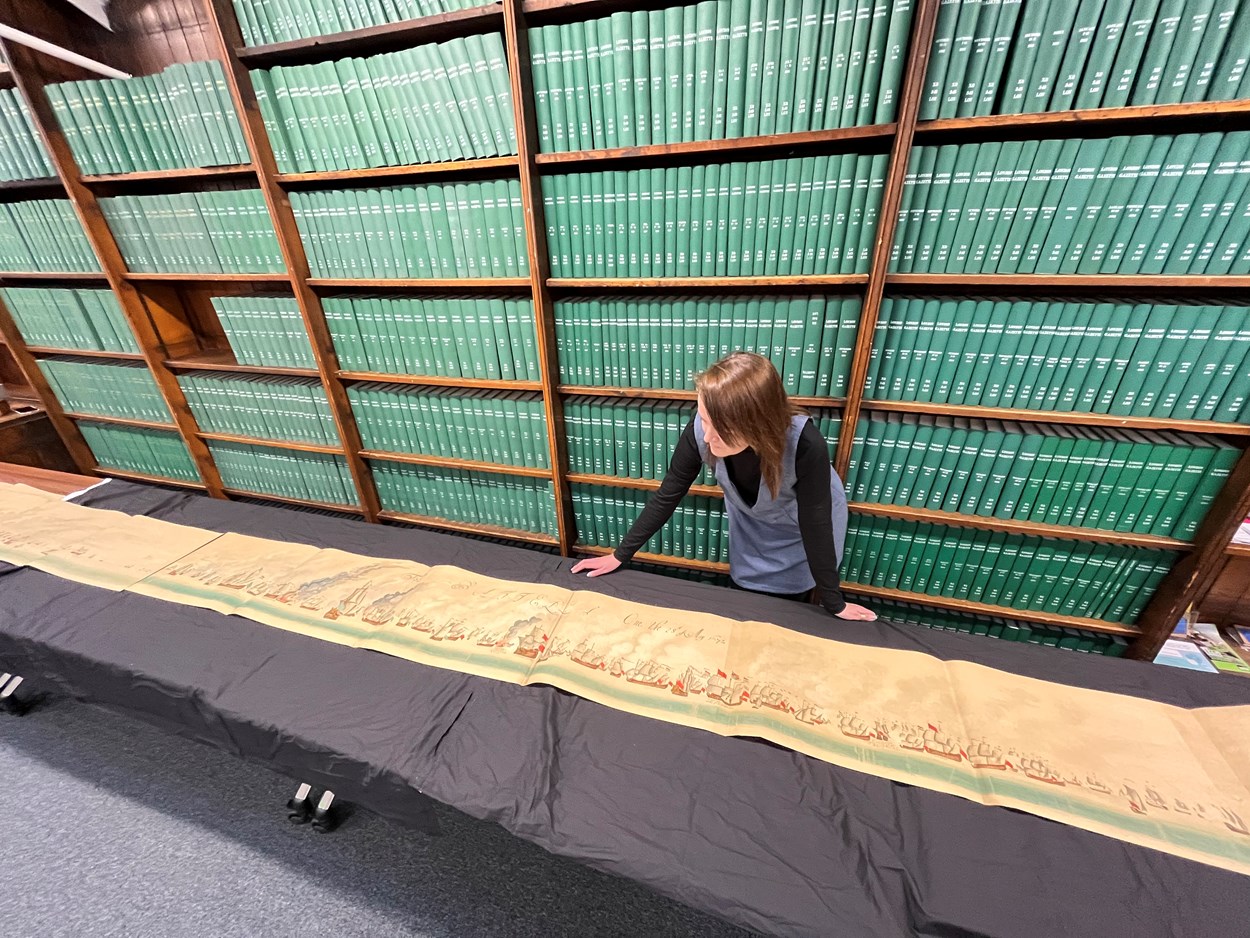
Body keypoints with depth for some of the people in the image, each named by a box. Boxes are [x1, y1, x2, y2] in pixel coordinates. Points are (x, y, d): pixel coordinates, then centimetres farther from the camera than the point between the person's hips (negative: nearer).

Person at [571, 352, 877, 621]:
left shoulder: (805, 444, -42)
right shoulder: (701, 430, -35)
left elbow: (816, 523, -29)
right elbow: (667, 496, -21)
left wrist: (835, 604, -16)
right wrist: (620, 555, -14)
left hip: (803, 529, -2)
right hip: (751, 524, 3)